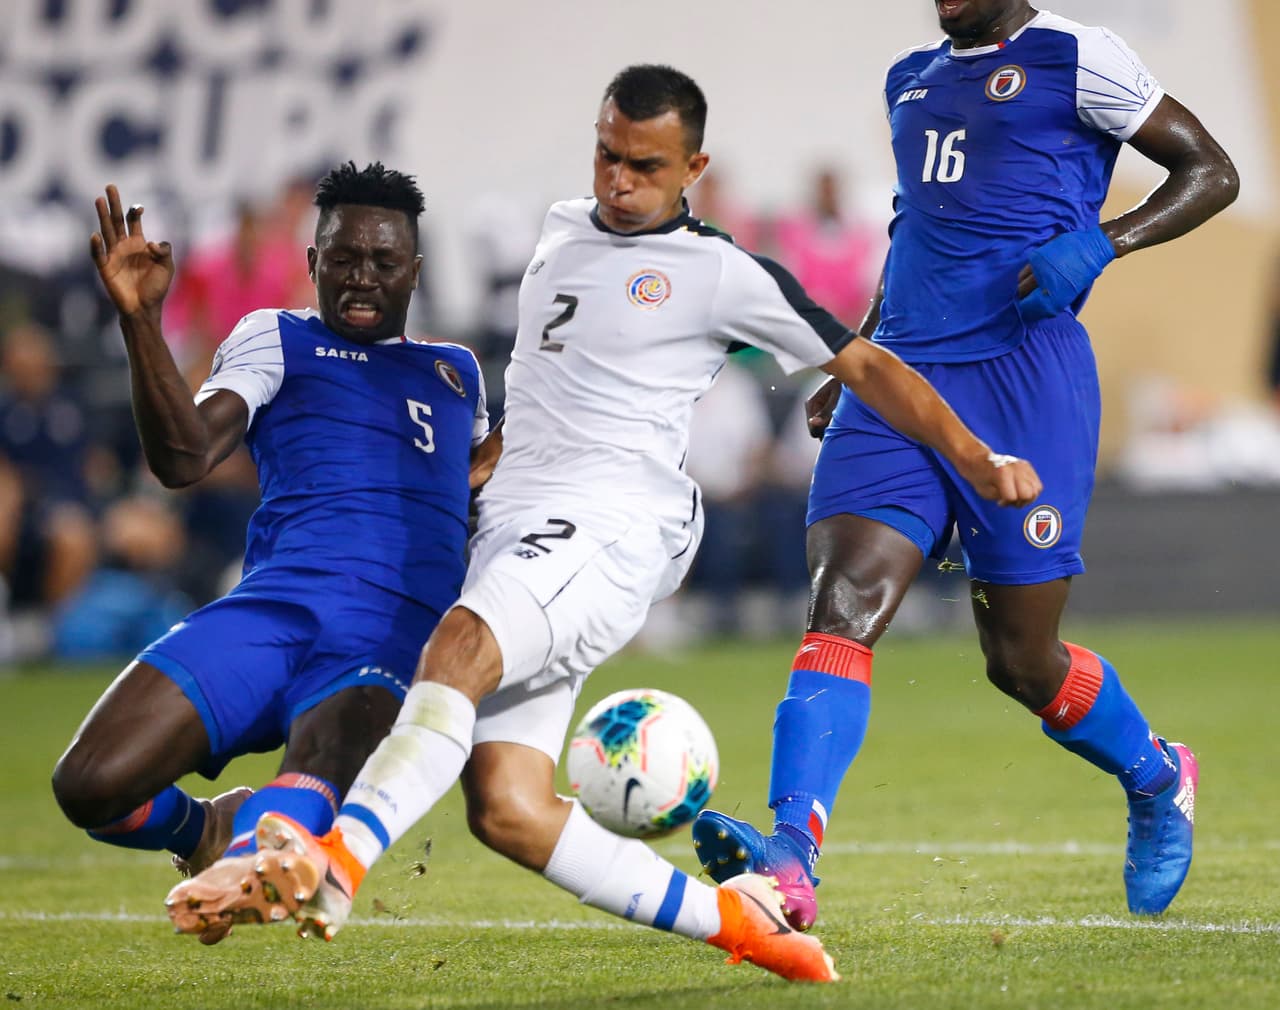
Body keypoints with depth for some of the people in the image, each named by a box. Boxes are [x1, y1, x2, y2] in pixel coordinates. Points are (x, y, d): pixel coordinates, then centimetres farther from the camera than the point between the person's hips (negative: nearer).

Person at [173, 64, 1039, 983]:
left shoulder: (721, 274, 3)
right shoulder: (562, 232, 22)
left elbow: (865, 365, 7)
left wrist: (978, 462, 4)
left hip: (611, 528, -7)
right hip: (514, 532, 7)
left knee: (461, 646, -36)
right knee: (506, 812, -9)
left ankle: (333, 867, -52)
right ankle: (730, 920, 0)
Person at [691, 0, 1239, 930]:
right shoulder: (911, 79, 21)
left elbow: (1212, 172, 2)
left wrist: (1100, 243, -14)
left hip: (1025, 375, -5)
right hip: (903, 374, 5)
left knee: (1023, 659, 0)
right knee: (843, 601, -16)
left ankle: (1159, 783, 30)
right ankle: (789, 859, -27)